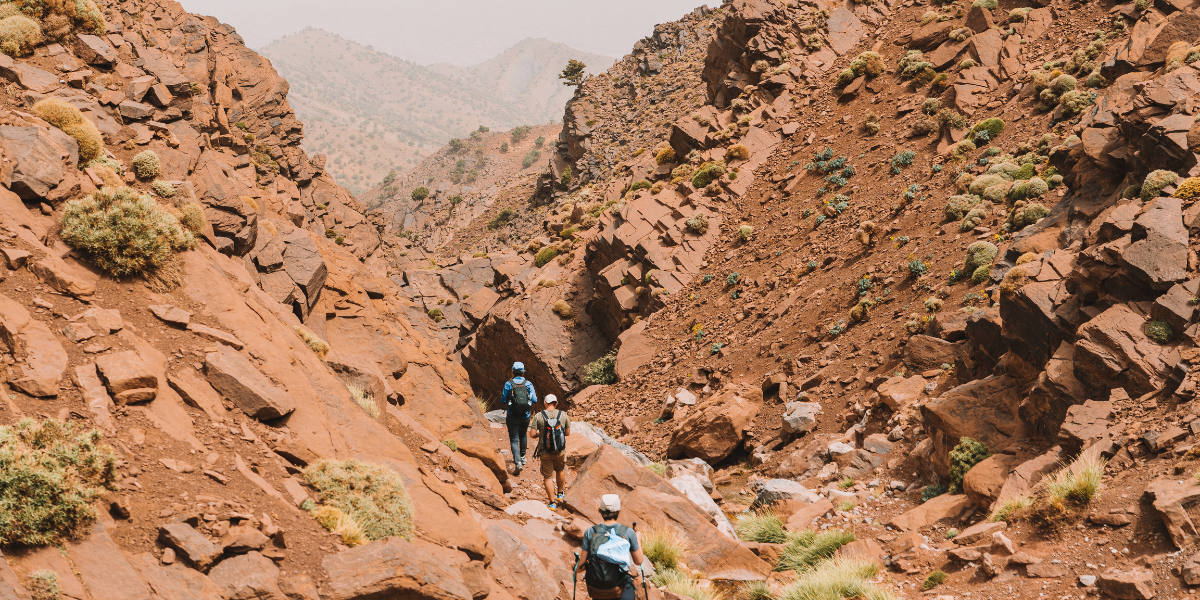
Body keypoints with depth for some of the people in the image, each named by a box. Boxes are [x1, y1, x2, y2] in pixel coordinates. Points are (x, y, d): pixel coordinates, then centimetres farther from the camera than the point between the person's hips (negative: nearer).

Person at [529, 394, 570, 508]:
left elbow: (532, 434, -12)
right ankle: (560, 494, 44)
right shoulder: (563, 415, -6)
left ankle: (552, 503, 12)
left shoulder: (538, 416, -11)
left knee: (548, 477, 9)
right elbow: (568, 433, 3)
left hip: (545, 452, -2)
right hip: (560, 451, 2)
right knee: (560, 470, 28)